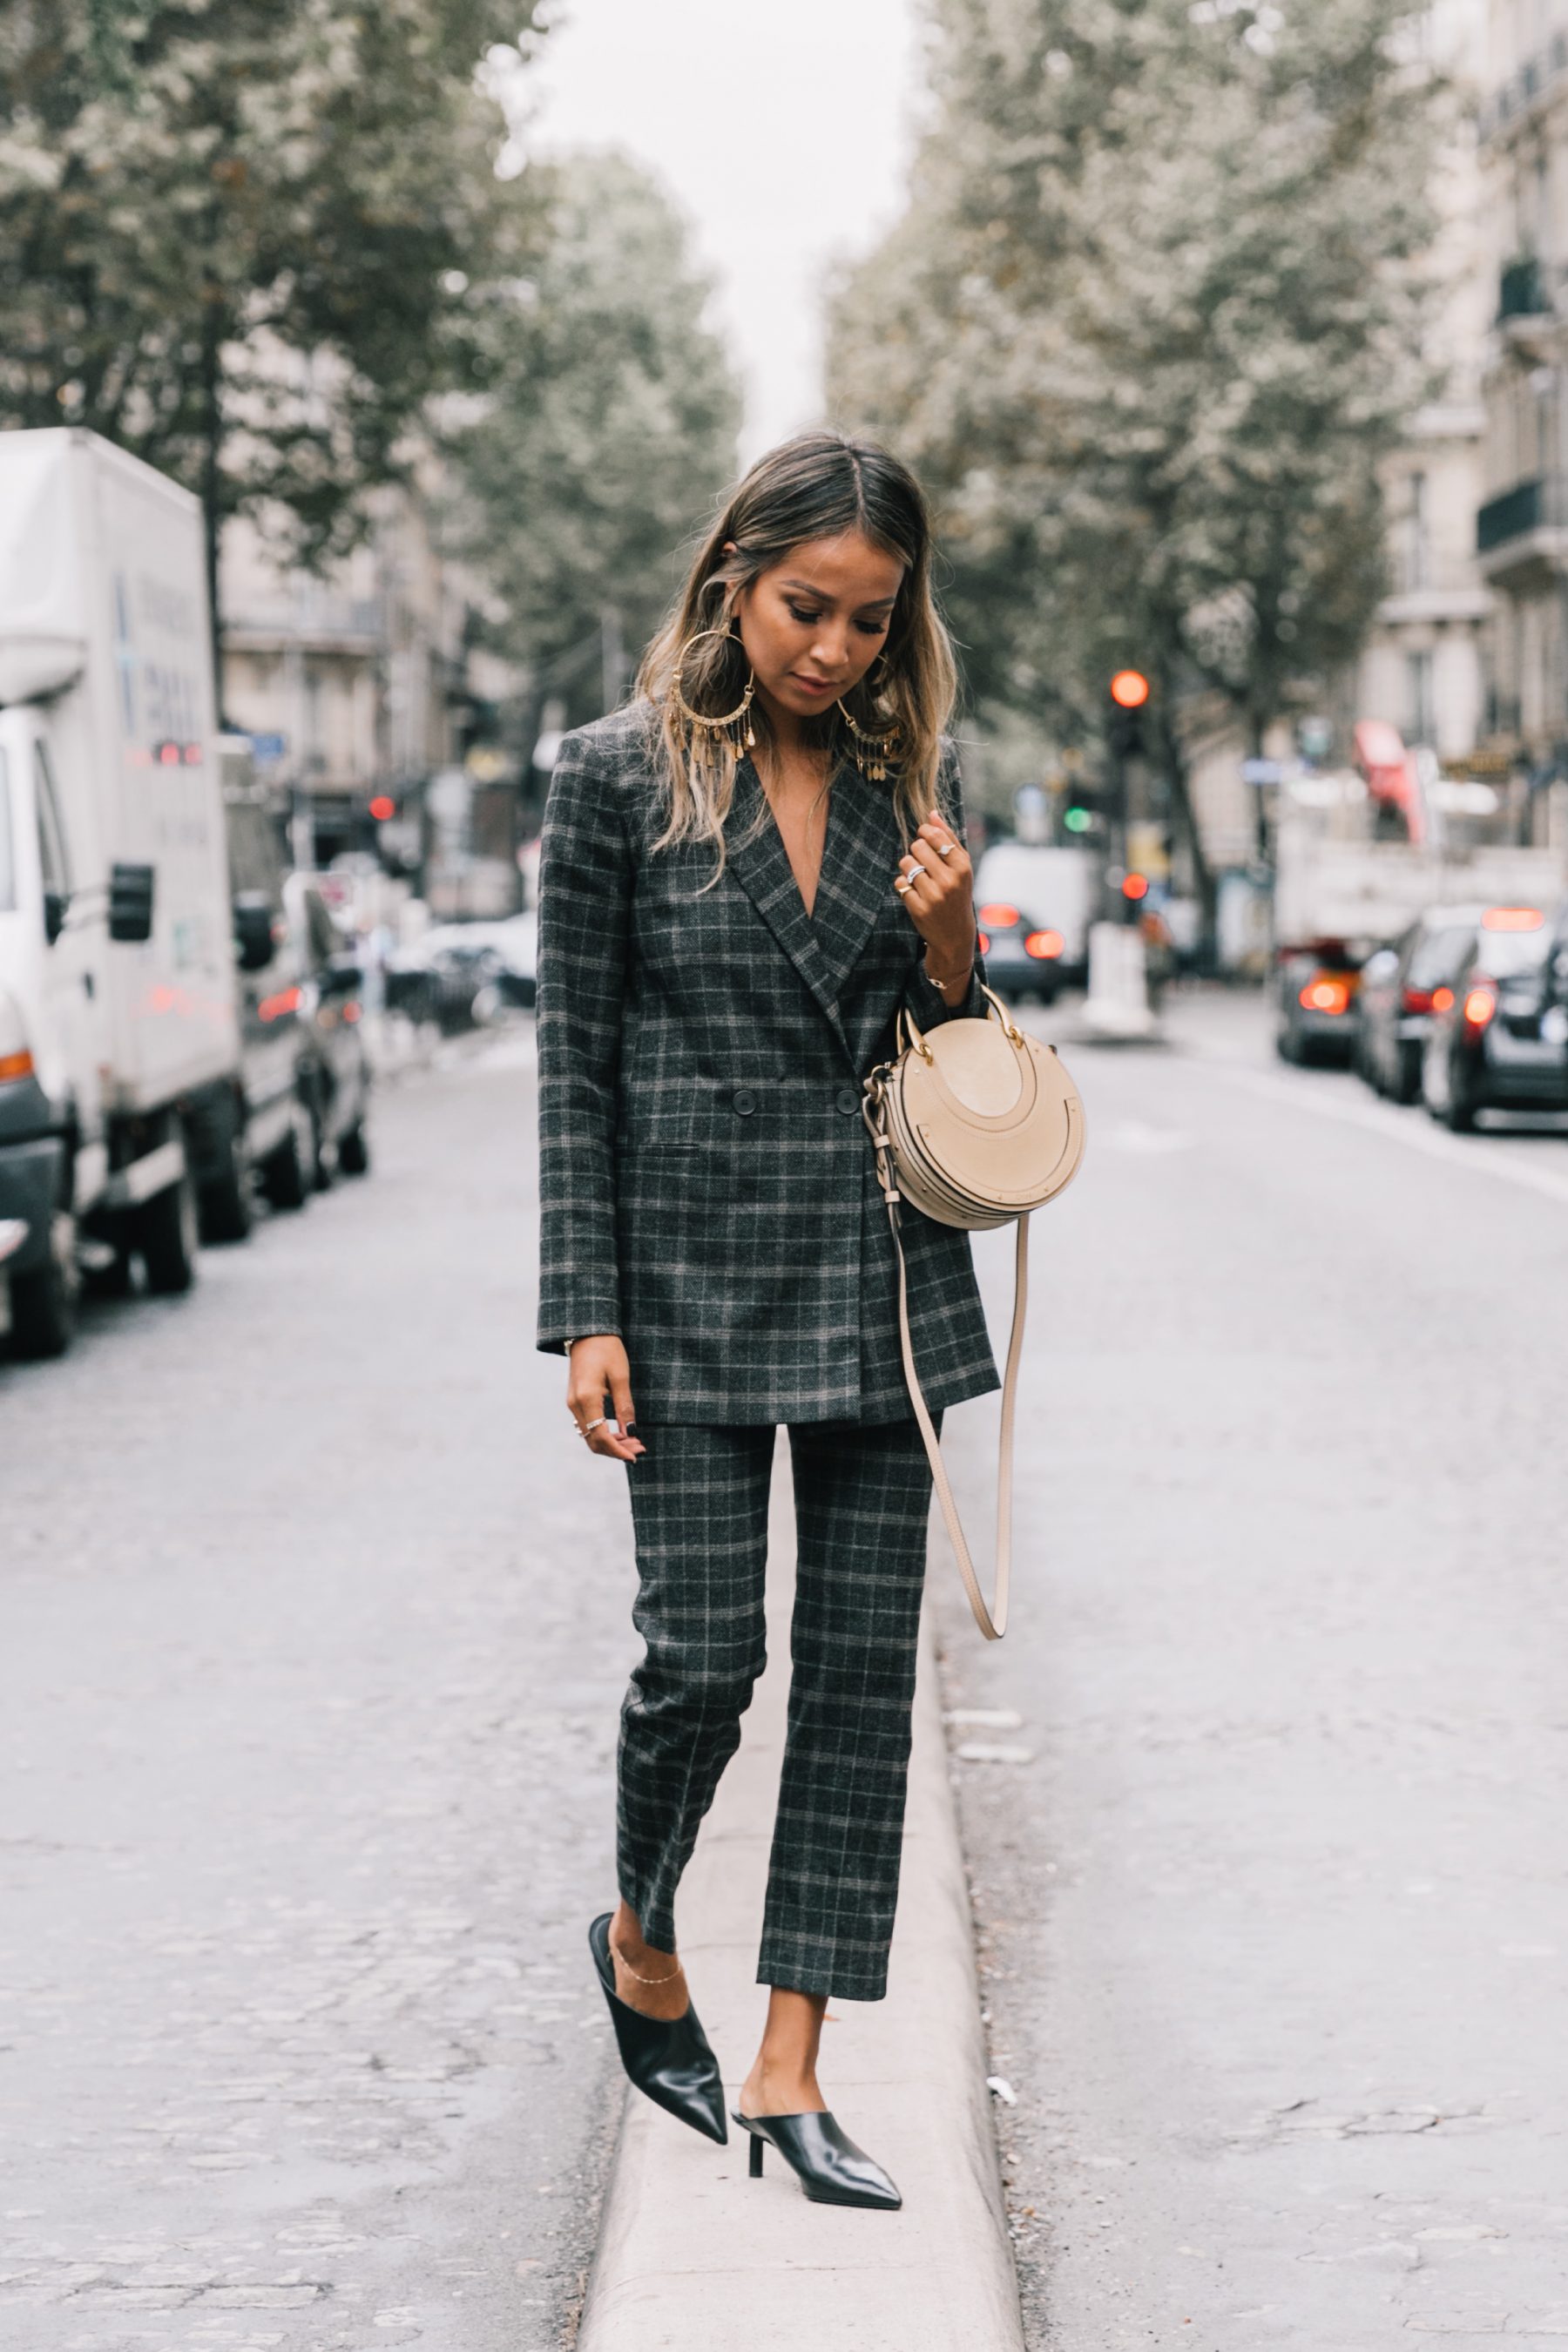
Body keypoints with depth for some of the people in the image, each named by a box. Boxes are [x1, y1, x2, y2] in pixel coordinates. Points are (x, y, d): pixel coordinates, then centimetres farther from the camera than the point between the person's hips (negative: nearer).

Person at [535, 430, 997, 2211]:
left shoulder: (909, 778, 8)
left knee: (863, 1668, 2)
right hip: (695, 1280, -4)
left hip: (879, 1283, 4)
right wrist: (587, 1319, -7)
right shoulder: (619, 776, -2)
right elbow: (575, 1062, -2)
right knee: (702, 1654, -5)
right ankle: (640, 1939, 27)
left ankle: (789, 2069, 10)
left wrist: (952, 950, -8)